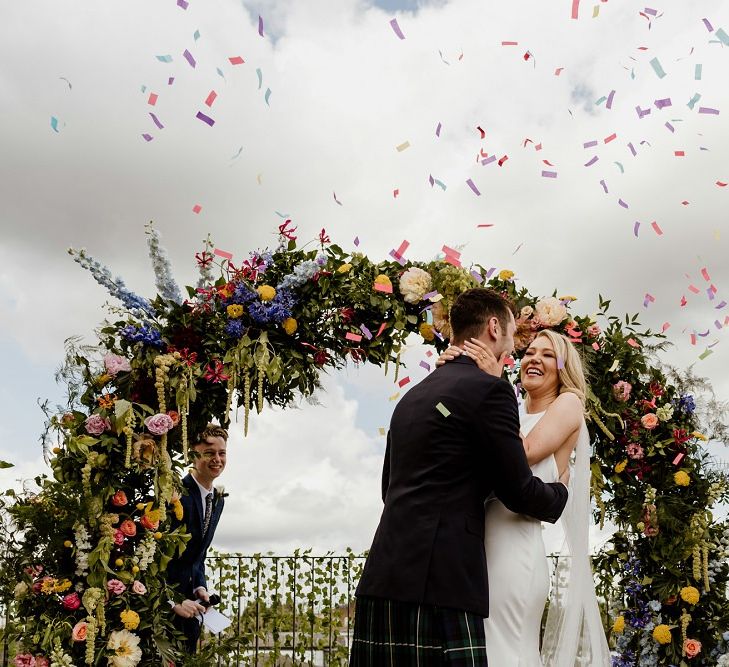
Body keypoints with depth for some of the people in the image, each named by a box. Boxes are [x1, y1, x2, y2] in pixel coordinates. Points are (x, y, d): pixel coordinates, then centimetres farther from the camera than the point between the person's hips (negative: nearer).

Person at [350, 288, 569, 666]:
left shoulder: (413, 395, 18)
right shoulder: (490, 388, -5)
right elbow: (518, 490, -4)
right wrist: (561, 492, 18)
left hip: (382, 579, 8)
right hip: (438, 584, -8)